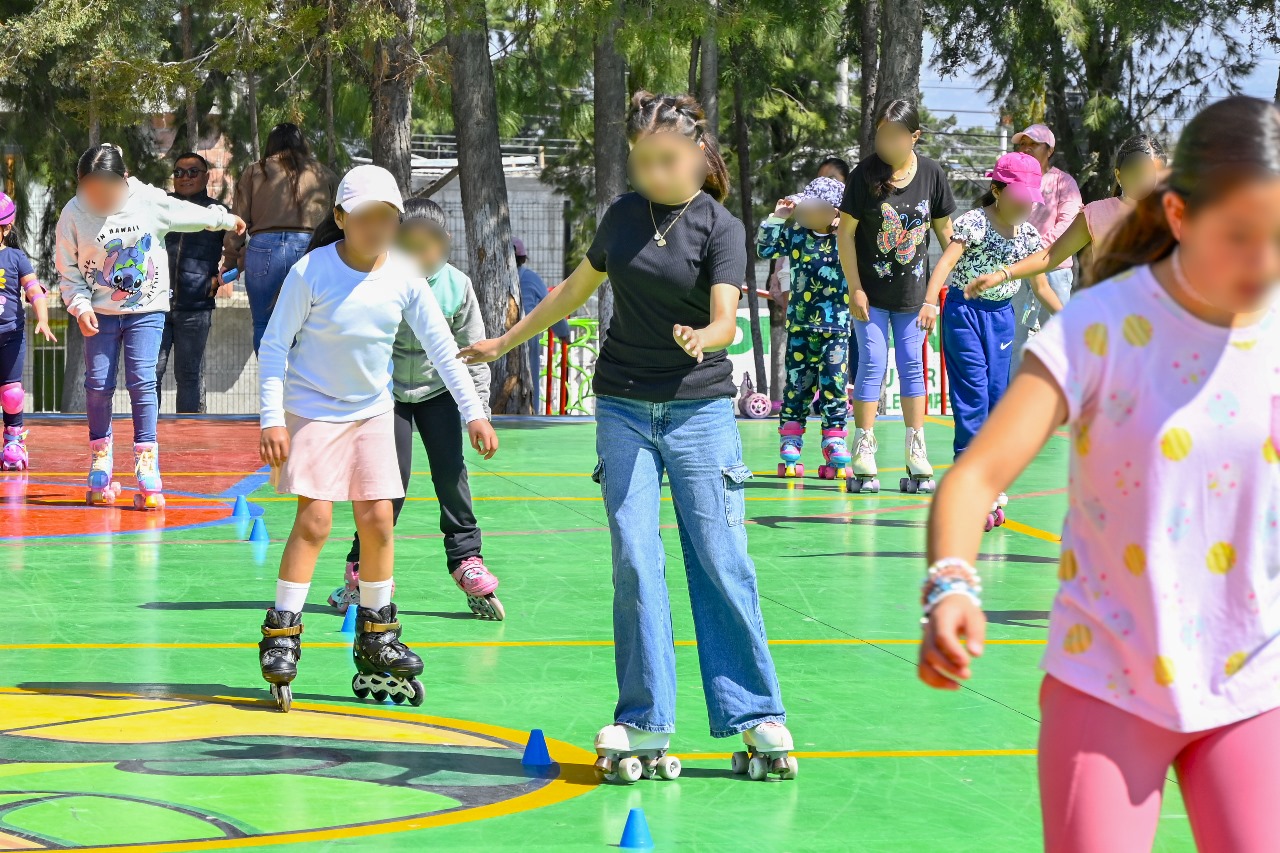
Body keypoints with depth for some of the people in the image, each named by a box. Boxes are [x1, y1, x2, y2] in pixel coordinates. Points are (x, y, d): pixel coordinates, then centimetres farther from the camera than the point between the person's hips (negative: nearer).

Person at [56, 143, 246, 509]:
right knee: (98, 384, -2)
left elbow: (189, 214, 10)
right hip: (100, 312, 1)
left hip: (146, 309, -1)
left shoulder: (149, 201, -10)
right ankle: (100, 460, 17)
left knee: (142, 381, -11)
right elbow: (68, 272, -1)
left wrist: (225, 219, 24)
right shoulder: (74, 214, -10)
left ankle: (147, 466, -9)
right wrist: (80, 305, -14)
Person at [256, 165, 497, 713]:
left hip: (372, 411, 4)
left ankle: (376, 638, 15)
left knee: (378, 519, 2)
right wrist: (272, 419, -17)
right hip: (312, 407, -4)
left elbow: (441, 347, 1)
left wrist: (473, 411, -3)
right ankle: (281, 636, -4)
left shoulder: (404, 276, -6)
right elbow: (274, 344, -11)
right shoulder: (311, 273, -16)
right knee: (315, 519, -13)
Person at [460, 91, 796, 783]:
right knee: (635, 563, -3)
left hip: (700, 408, -3)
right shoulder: (625, 214, 8)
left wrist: (701, 337, -39)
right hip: (623, 407, 3)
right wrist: (507, 342, 30)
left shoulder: (720, 227, -5)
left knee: (721, 563, -5)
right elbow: (577, 288, 23)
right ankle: (645, 728, 0)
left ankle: (756, 717, 3)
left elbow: (726, 320, -17)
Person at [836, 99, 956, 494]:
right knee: (872, 365, -4)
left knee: (913, 366, 7)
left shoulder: (931, 174, -5)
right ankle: (863, 459, -1)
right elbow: (845, 231, -7)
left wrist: (937, 291, 0)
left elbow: (945, 232, 4)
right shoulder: (866, 173, -12)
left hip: (913, 291, 3)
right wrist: (855, 288, -10)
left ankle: (916, 456, 12)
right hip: (872, 291, -2)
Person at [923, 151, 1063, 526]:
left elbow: (1041, 287, 15)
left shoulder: (1028, 235, 6)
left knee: (997, 398, 6)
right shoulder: (975, 222, -14)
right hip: (965, 312, -6)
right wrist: (930, 301, -42)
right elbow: (947, 260, -27)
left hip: (1001, 316, 6)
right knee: (973, 397, -11)